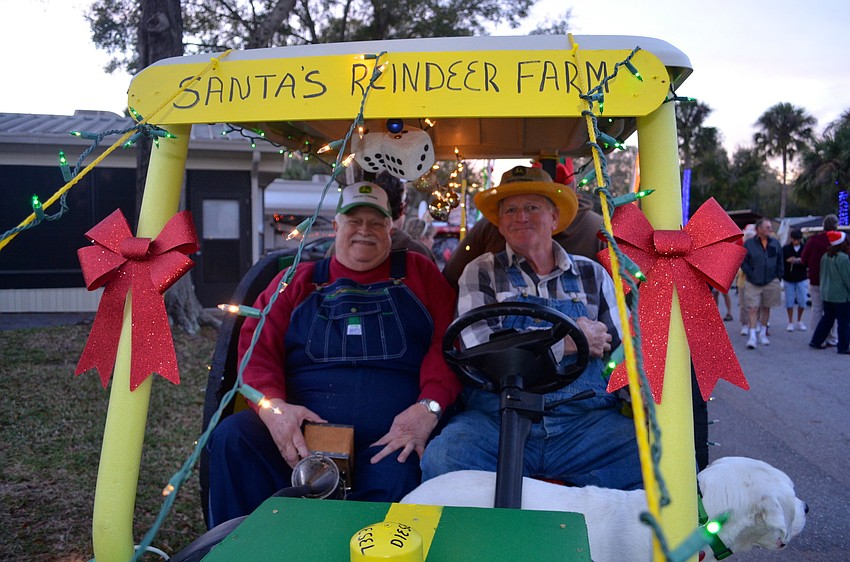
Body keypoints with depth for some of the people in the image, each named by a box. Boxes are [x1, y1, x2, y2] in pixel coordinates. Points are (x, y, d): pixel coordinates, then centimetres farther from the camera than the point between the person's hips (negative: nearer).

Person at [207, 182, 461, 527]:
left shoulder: (418, 273, 19)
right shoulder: (298, 281, 21)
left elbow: (447, 343, 6)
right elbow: (256, 345, 9)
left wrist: (429, 407, -13)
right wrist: (273, 406, -12)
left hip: (391, 438, -2)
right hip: (303, 431, 2)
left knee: (397, 474, -35)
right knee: (231, 436, -24)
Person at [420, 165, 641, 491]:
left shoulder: (591, 274, 18)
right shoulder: (481, 273, 11)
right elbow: (480, 349, -4)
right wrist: (568, 342, -2)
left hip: (585, 422, 2)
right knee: (442, 458, -31)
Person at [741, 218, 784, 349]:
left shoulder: (775, 243, 5)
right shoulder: (749, 244, -5)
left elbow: (780, 262, 12)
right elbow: (742, 261, -1)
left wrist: (778, 277, 7)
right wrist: (750, 274, -7)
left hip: (770, 283, 3)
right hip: (753, 283, -3)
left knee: (766, 308, 11)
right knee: (753, 309, -8)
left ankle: (762, 334, 24)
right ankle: (752, 336, -8)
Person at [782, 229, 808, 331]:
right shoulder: (785, 248, -1)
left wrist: (802, 261, -22)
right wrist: (787, 260, -24)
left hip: (801, 278, 0)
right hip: (788, 278, 0)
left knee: (802, 301, 2)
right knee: (789, 301, 3)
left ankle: (799, 321, 22)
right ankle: (790, 322, 15)